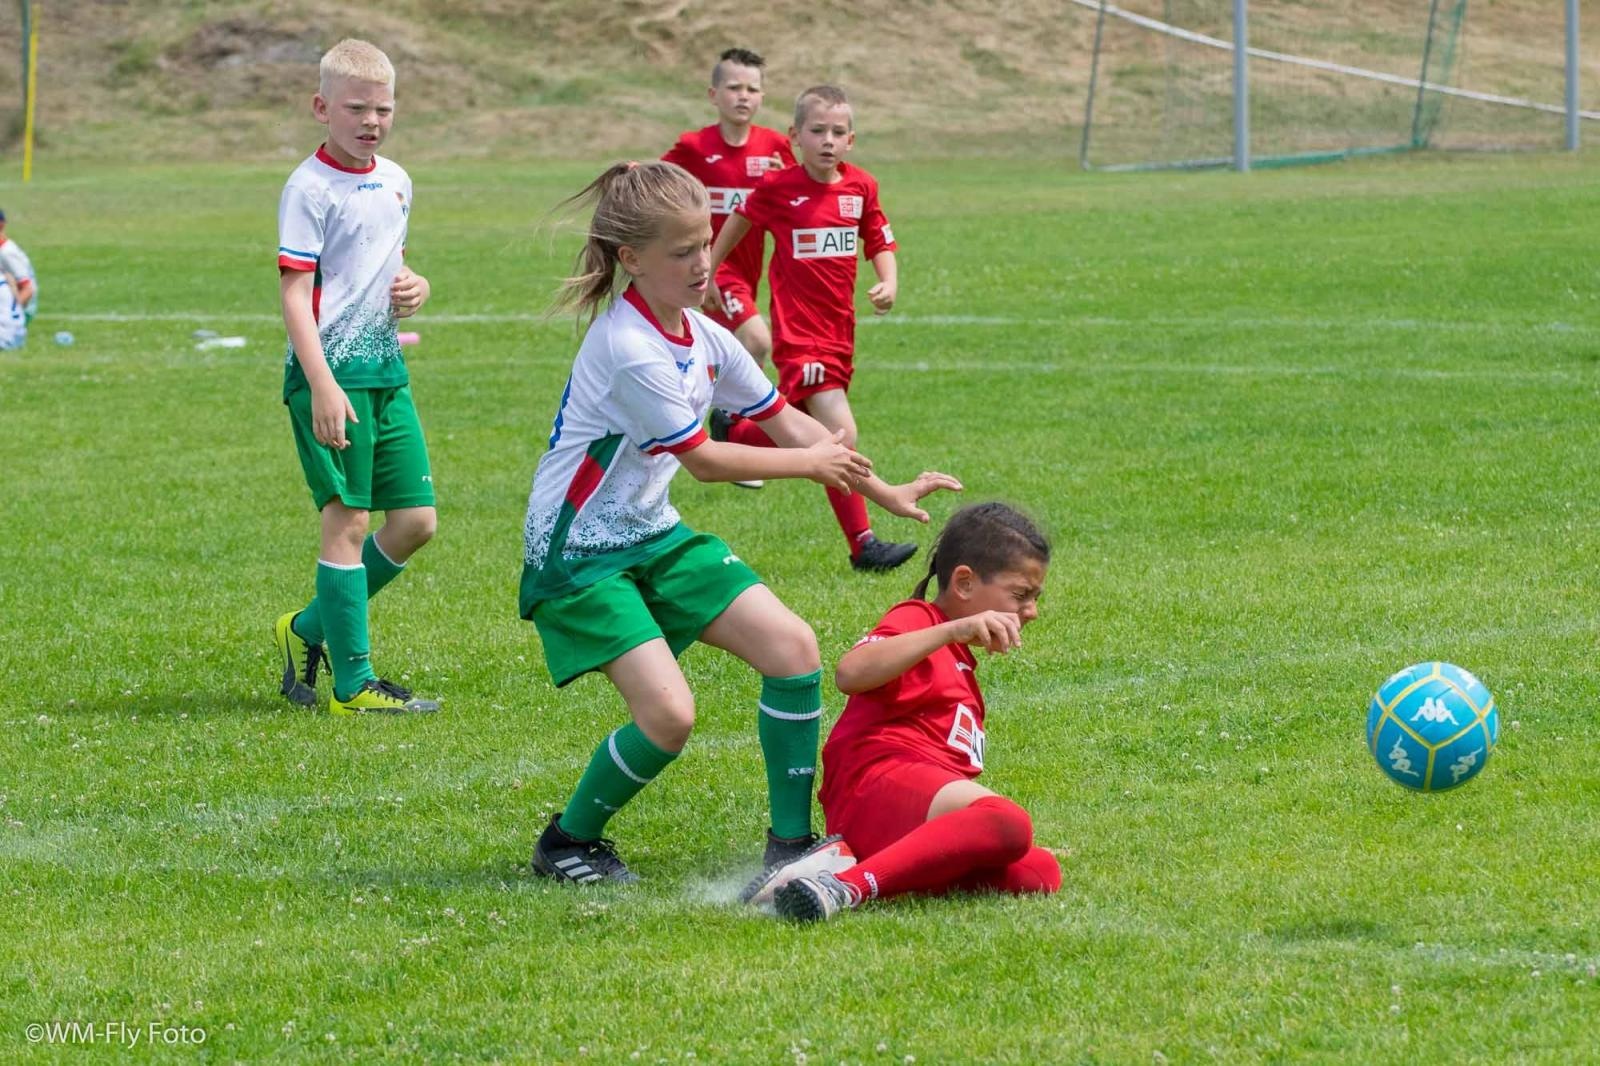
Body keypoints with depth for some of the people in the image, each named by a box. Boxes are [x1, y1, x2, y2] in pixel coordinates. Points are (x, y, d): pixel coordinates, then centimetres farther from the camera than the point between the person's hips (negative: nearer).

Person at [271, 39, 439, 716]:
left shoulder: (395, 182, 13)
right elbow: (294, 291, -15)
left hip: (386, 369, 8)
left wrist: (414, 286, 5)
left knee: (415, 520, 7)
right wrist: (322, 385, -23)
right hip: (331, 373, -8)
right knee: (349, 520, -7)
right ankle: (352, 685, -2)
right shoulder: (310, 188, -10)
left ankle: (309, 629, 23)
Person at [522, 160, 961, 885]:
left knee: (792, 646, -5)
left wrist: (885, 492, 11)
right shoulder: (629, 351, -24)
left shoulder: (701, 336, 4)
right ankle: (567, 843, 4)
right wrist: (809, 462, -3)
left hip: (653, 537, 9)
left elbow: (786, 423, 13)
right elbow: (703, 460, -16)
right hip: (577, 553, -9)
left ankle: (791, 841, 6)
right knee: (668, 712, -21)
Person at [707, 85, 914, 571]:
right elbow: (739, 221, 10)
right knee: (841, 436, -17)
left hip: (840, 332, 6)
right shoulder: (777, 187, -8)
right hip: (799, 334, -6)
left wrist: (888, 283, -5)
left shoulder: (861, 187, 2)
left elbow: (880, 242, 14)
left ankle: (733, 432, 46)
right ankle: (863, 545, -11)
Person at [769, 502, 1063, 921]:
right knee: (1007, 823, -35)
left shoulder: (959, 661, 36)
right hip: (877, 781, -9)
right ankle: (844, 886, -42)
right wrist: (955, 629, -22)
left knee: (1040, 873, -19)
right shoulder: (915, 621, 6)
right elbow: (850, 673, -16)